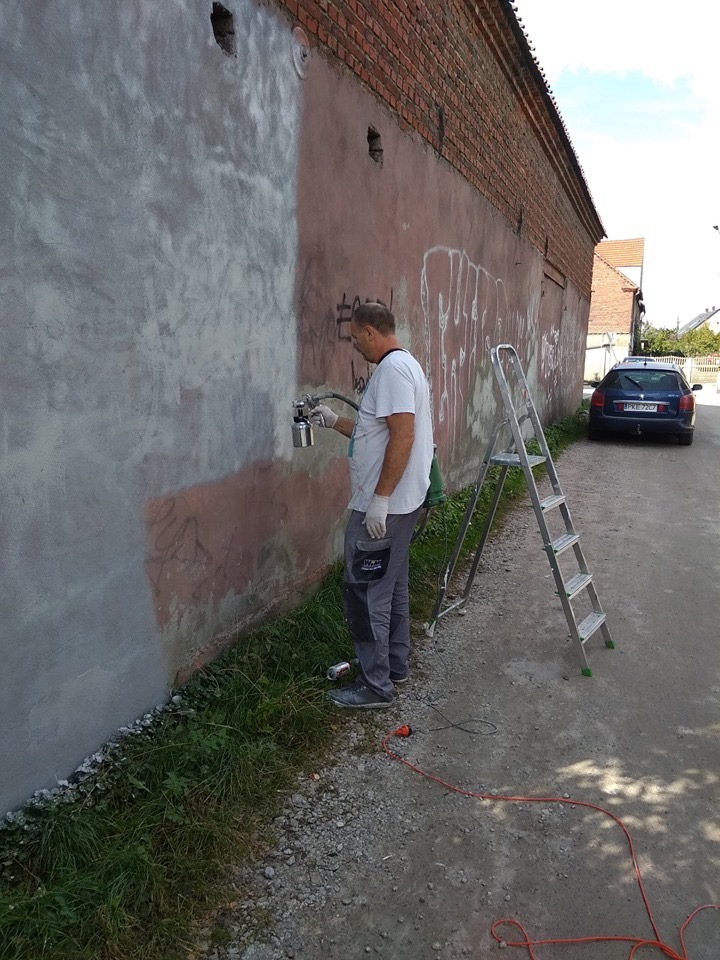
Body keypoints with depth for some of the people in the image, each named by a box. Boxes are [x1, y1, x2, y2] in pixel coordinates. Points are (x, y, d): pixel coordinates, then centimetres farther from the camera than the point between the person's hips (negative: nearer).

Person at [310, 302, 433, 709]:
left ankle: (375, 685, 8)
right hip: (400, 504, 11)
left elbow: (403, 437, -26)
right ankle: (395, 664, 32)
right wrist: (335, 421, 24)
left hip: (383, 507, -11)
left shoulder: (393, 368, -17)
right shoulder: (402, 365, 16)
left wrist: (379, 500, -25)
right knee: (392, 587, 19)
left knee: (365, 593, -2)